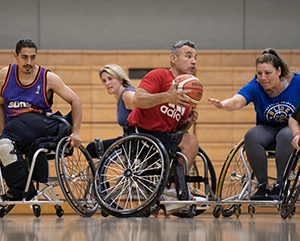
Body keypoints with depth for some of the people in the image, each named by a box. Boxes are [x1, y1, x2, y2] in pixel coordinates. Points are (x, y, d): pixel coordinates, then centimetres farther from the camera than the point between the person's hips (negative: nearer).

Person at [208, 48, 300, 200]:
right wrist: (224, 105, -57)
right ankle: (263, 186, -21)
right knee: (251, 136, -31)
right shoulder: (255, 87, -15)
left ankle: (280, 186, -27)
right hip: (267, 129, 2)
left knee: (286, 136, -37)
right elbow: (237, 101, -34)